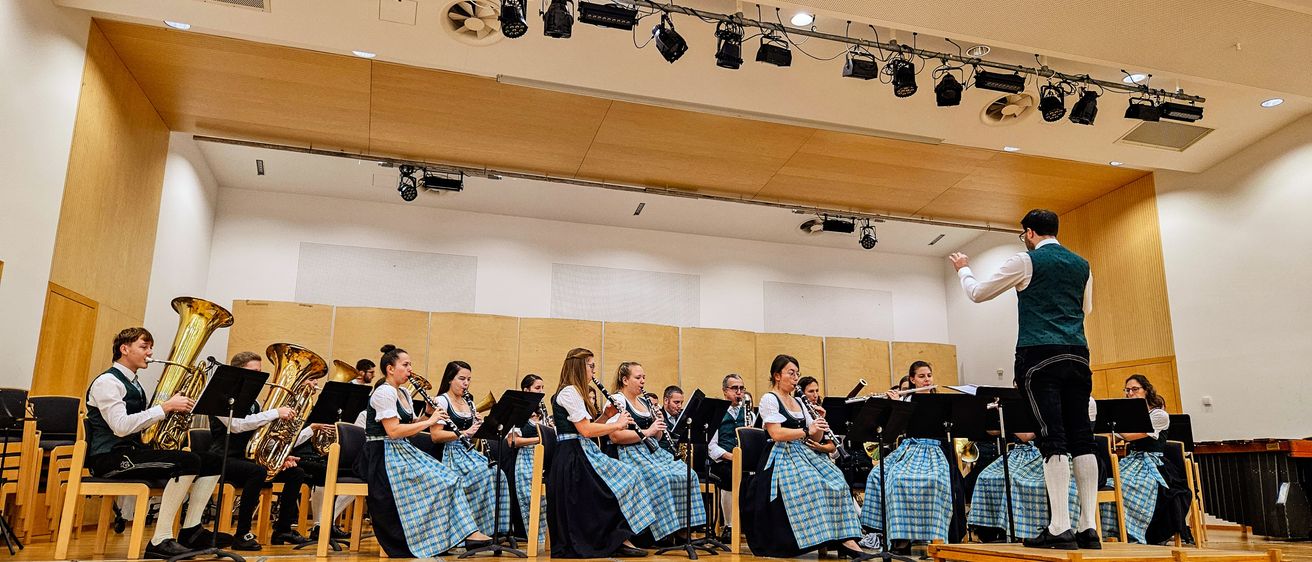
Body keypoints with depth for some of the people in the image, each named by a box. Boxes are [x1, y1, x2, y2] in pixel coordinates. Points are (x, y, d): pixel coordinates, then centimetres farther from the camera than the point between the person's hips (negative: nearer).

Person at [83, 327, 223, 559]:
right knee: (188, 461, -30)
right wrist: (165, 407, -21)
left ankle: (191, 531, 1)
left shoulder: (134, 384, 21)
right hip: (111, 457, -9)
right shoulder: (107, 381, -9)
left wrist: (175, 409, 1)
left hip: (134, 451, 9)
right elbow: (121, 426, -22)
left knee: (211, 462, -1)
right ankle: (160, 541, -27)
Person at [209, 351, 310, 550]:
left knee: (296, 473, -2)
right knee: (258, 471, -36)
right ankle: (242, 534, -27)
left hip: (248, 458, 8)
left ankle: (282, 529, 6)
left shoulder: (253, 404, 16)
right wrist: (275, 413, -30)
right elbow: (237, 424, -28)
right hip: (224, 460, -8)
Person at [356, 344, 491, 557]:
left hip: (403, 452, 9)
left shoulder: (403, 394, 17)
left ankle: (466, 531, -12)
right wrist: (428, 422, -17)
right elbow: (393, 431, -22)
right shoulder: (384, 392, -12)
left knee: (448, 477, -7)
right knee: (436, 481, -22)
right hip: (385, 457, -9)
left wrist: (428, 417, 0)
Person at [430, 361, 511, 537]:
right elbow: (435, 435, -14)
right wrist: (464, 433, -22)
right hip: (452, 454, -7)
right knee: (487, 474, -28)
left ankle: (494, 528, -15)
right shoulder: (441, 401, -5)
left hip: (470, 452, 7)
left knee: (499, 474, -19)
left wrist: (479, 426, 1)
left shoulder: (468, 402, 18)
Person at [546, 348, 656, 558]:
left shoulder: (574, 392, 20)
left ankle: (621, 539, -4)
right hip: (573, 458, -10)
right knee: (625, 479, -13)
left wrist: (605, 416, 6)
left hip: (582, 454, 10)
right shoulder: (569, 392, -11)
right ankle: (620, 539, -6)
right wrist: (617, 424, -9)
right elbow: (586, 430, -19)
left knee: (628, 476, -1)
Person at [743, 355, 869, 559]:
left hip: (803, 453, 7)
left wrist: (819, 424, -1)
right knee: (812, 484, -33)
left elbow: (816, 438, 18)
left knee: (835, 480, -19)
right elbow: (776, 433, -17)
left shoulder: (798, 402, 21)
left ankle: (846, 539, -23)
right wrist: (806, 430, -23)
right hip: (782, 456, -7)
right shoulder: (769, 399, -2)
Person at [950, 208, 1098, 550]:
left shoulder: (1026, 262, -2)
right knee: (1081, 438, 4)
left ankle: (1060, 528, -10)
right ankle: (1089, 527, 5)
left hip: (1039, 355, -5)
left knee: (1053, 438, -9)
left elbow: (978, 293, 5)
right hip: (1077, 355, 6)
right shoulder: (1081, 265, 15)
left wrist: (963, 269, 24)